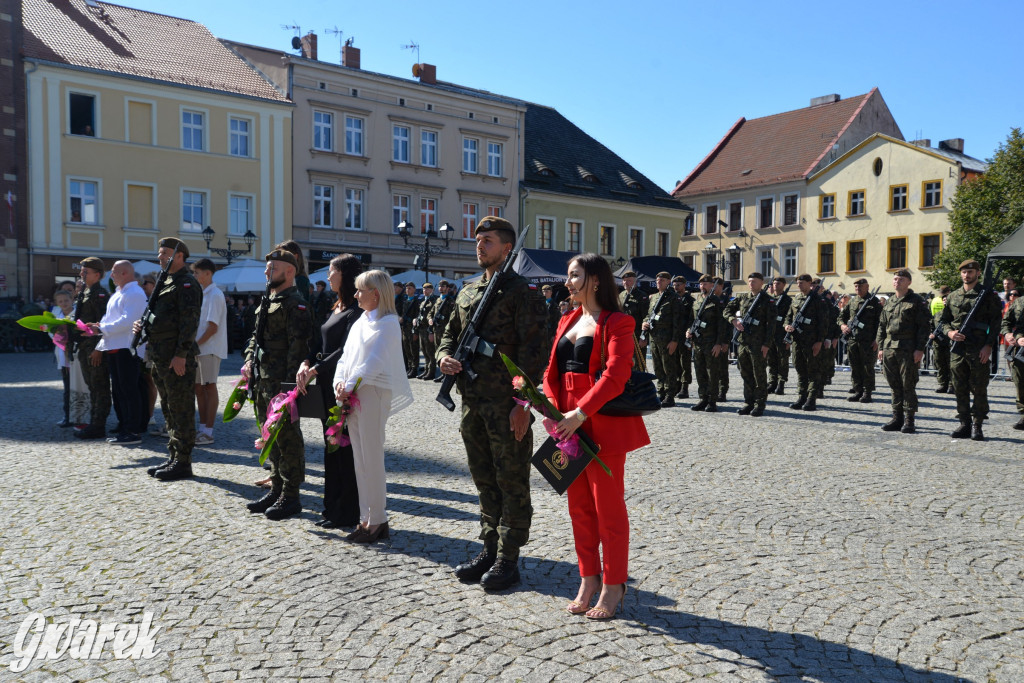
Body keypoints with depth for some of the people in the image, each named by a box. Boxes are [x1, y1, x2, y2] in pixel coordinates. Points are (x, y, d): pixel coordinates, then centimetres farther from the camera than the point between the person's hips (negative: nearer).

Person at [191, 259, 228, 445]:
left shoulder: (215, 295, -12)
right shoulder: (201, 294, 15)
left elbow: (212, 327, -17)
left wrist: (195, 344, -16)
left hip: (209, 348, -9)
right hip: (198, 348, 9)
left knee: (209, 388, -4)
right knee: (198, 388, 11)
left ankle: (208, 432, 1)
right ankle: (202, 428, 19)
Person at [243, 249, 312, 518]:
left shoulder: (295, 304, -12)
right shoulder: (268, 302, 18)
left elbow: (298, 345, -18)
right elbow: (256, 336, 26)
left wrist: (290, 383, -22)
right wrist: (249, 361, 11)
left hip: (283, 384, -10)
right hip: (264, 382, 10)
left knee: (287, 438, -2)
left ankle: (291, 497, 6)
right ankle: (277, 489, 27)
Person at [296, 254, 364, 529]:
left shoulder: (357, 309, -12)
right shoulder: (337, 307, 17)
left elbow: (346, 349, -20)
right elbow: (319, 342, 12)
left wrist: (315, 370, -19)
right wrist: (305, 364, -4)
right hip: (327, 385, 9)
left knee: (345, 447, -2)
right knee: (331, 445, 14)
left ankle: (347, 513, 8)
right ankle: (333, 508, 24)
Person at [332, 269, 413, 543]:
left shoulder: (388, 322, -7)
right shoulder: (360, 322, 18)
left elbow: (374, 361, -16)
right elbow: (346, 356, 14)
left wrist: (351, 385, -14)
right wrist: (340, 383, -1)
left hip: (374, 393, -8)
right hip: (351, 395, 8)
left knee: (372, 457, -5)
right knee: (360, 459, 10)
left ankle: (377, 520, 4)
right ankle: (367, 518, 18)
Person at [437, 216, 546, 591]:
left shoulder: (522, 292, -8)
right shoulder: (467, 293, 14)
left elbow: (531, 351, -14)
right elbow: (450, 334, 22)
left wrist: (523, 404, -19)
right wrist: (444, 356, -2)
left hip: (507, 405, -7)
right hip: (473, 402, 7)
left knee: (512, 482, 4)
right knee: (485, 480, 16)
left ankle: (508, 559, 13)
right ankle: (490, 549, 29)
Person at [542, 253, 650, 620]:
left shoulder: (616, 323, -8)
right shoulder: (568, 321, 16)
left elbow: (615, 376, -19)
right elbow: (552, 371, 12)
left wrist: (580, 413, -26)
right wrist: (554, 411, -4)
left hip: (603, 426, -7)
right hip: (570, 425, 7)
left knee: (608, 508, 2)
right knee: (579, 507, 14)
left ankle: (613, 586, 16)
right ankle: (589, 580, 27)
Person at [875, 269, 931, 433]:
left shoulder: (917, 301, -2)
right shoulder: (889, 302, 16)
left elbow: (924, 326, -7)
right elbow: (882, 326, 20)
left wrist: (920, 349, -13)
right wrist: (881, 347, 12)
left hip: (908, 350, -6)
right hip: (889, 349, 6)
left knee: (908, 386, -2)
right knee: (895, 386, 9)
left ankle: (909, 420, 4)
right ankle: (897, 418, 16)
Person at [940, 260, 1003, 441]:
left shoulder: (988, 295, 0)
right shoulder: (953, 296, 14)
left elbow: (996, 322, -4)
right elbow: (944, 320, 19)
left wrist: (988, 346, -13)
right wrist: (949, 332, -4)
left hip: (979, 350, -4)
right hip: (957, 349, 4)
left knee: (979, 389, -1)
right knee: (960, 389, 7)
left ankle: (977, 426, 6)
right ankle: (964, 424, 16)